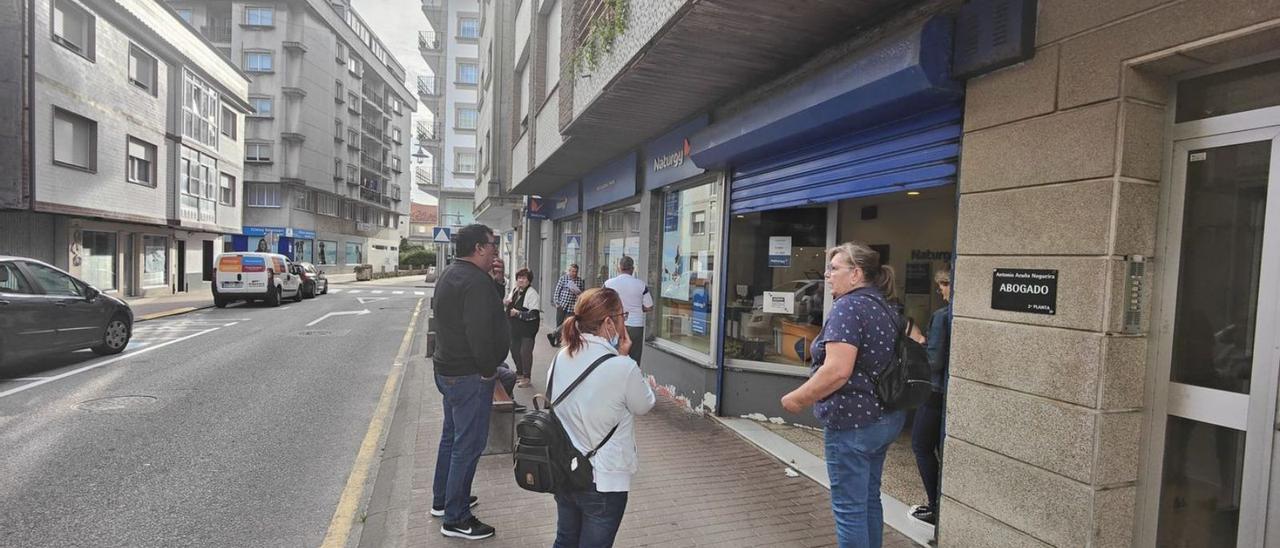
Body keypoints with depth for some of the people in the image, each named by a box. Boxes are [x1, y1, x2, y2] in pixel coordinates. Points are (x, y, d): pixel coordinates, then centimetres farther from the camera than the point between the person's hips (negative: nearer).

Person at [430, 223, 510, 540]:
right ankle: (456, 519, 9)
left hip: (447, 368, 11)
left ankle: (442, 499, 37)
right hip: (470, 375, -11)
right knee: (468, 444, -1)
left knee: (452, 436, 23)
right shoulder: (477, 281, -22)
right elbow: (481, 333, -29)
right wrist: (488, 370, -16)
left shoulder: (448, 275, 12)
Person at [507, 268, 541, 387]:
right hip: (514, 328, 8)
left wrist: (518, 313, -22)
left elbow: (534, 314, -21)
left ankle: (526, 377, 7)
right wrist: (508, 303, 4)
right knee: (514, 350, 16)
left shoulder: (532, 293, -15)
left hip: (527, 329, -8)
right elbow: (511, 306, 27)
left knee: (525, 352, -6)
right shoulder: (514, 291, 11)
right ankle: (519, 372, 34)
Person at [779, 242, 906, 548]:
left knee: (849, 506, 3)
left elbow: (837, 370, -27)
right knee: (869, 498, 22)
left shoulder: (848, 307, -19)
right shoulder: (885, 307, 10)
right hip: (886, 418, 10)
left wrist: (798, 398, -16)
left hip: (853, 421, -10)